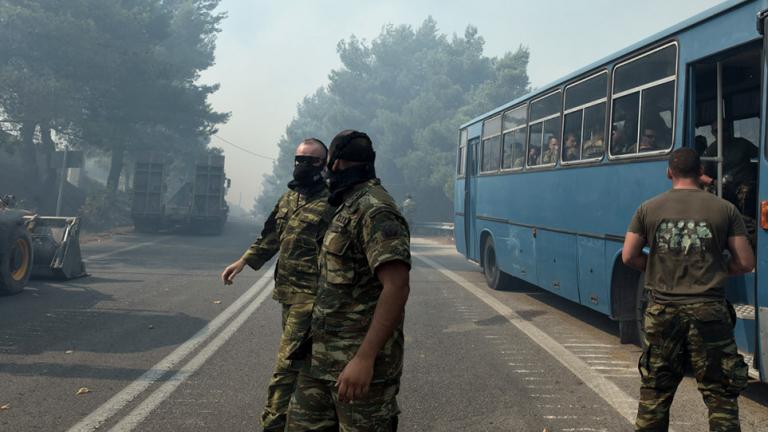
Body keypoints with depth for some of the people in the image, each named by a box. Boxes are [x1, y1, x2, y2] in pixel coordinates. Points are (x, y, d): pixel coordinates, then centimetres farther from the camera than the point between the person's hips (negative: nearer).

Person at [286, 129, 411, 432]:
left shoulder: (374, 209, -16)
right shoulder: (350, 207, 15)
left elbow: (397, 287, -26)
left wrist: (365, 359, -30)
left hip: (358, 362, -9)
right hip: (322, 355, 9)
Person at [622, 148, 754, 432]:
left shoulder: (648, 209, 2)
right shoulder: (725, 209, 0)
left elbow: (629, 256, 2)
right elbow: (745, 263, 0)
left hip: (663, 310, 2)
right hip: (709, 311, -1)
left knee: (655, 391, 14)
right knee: (720, 393, 8)